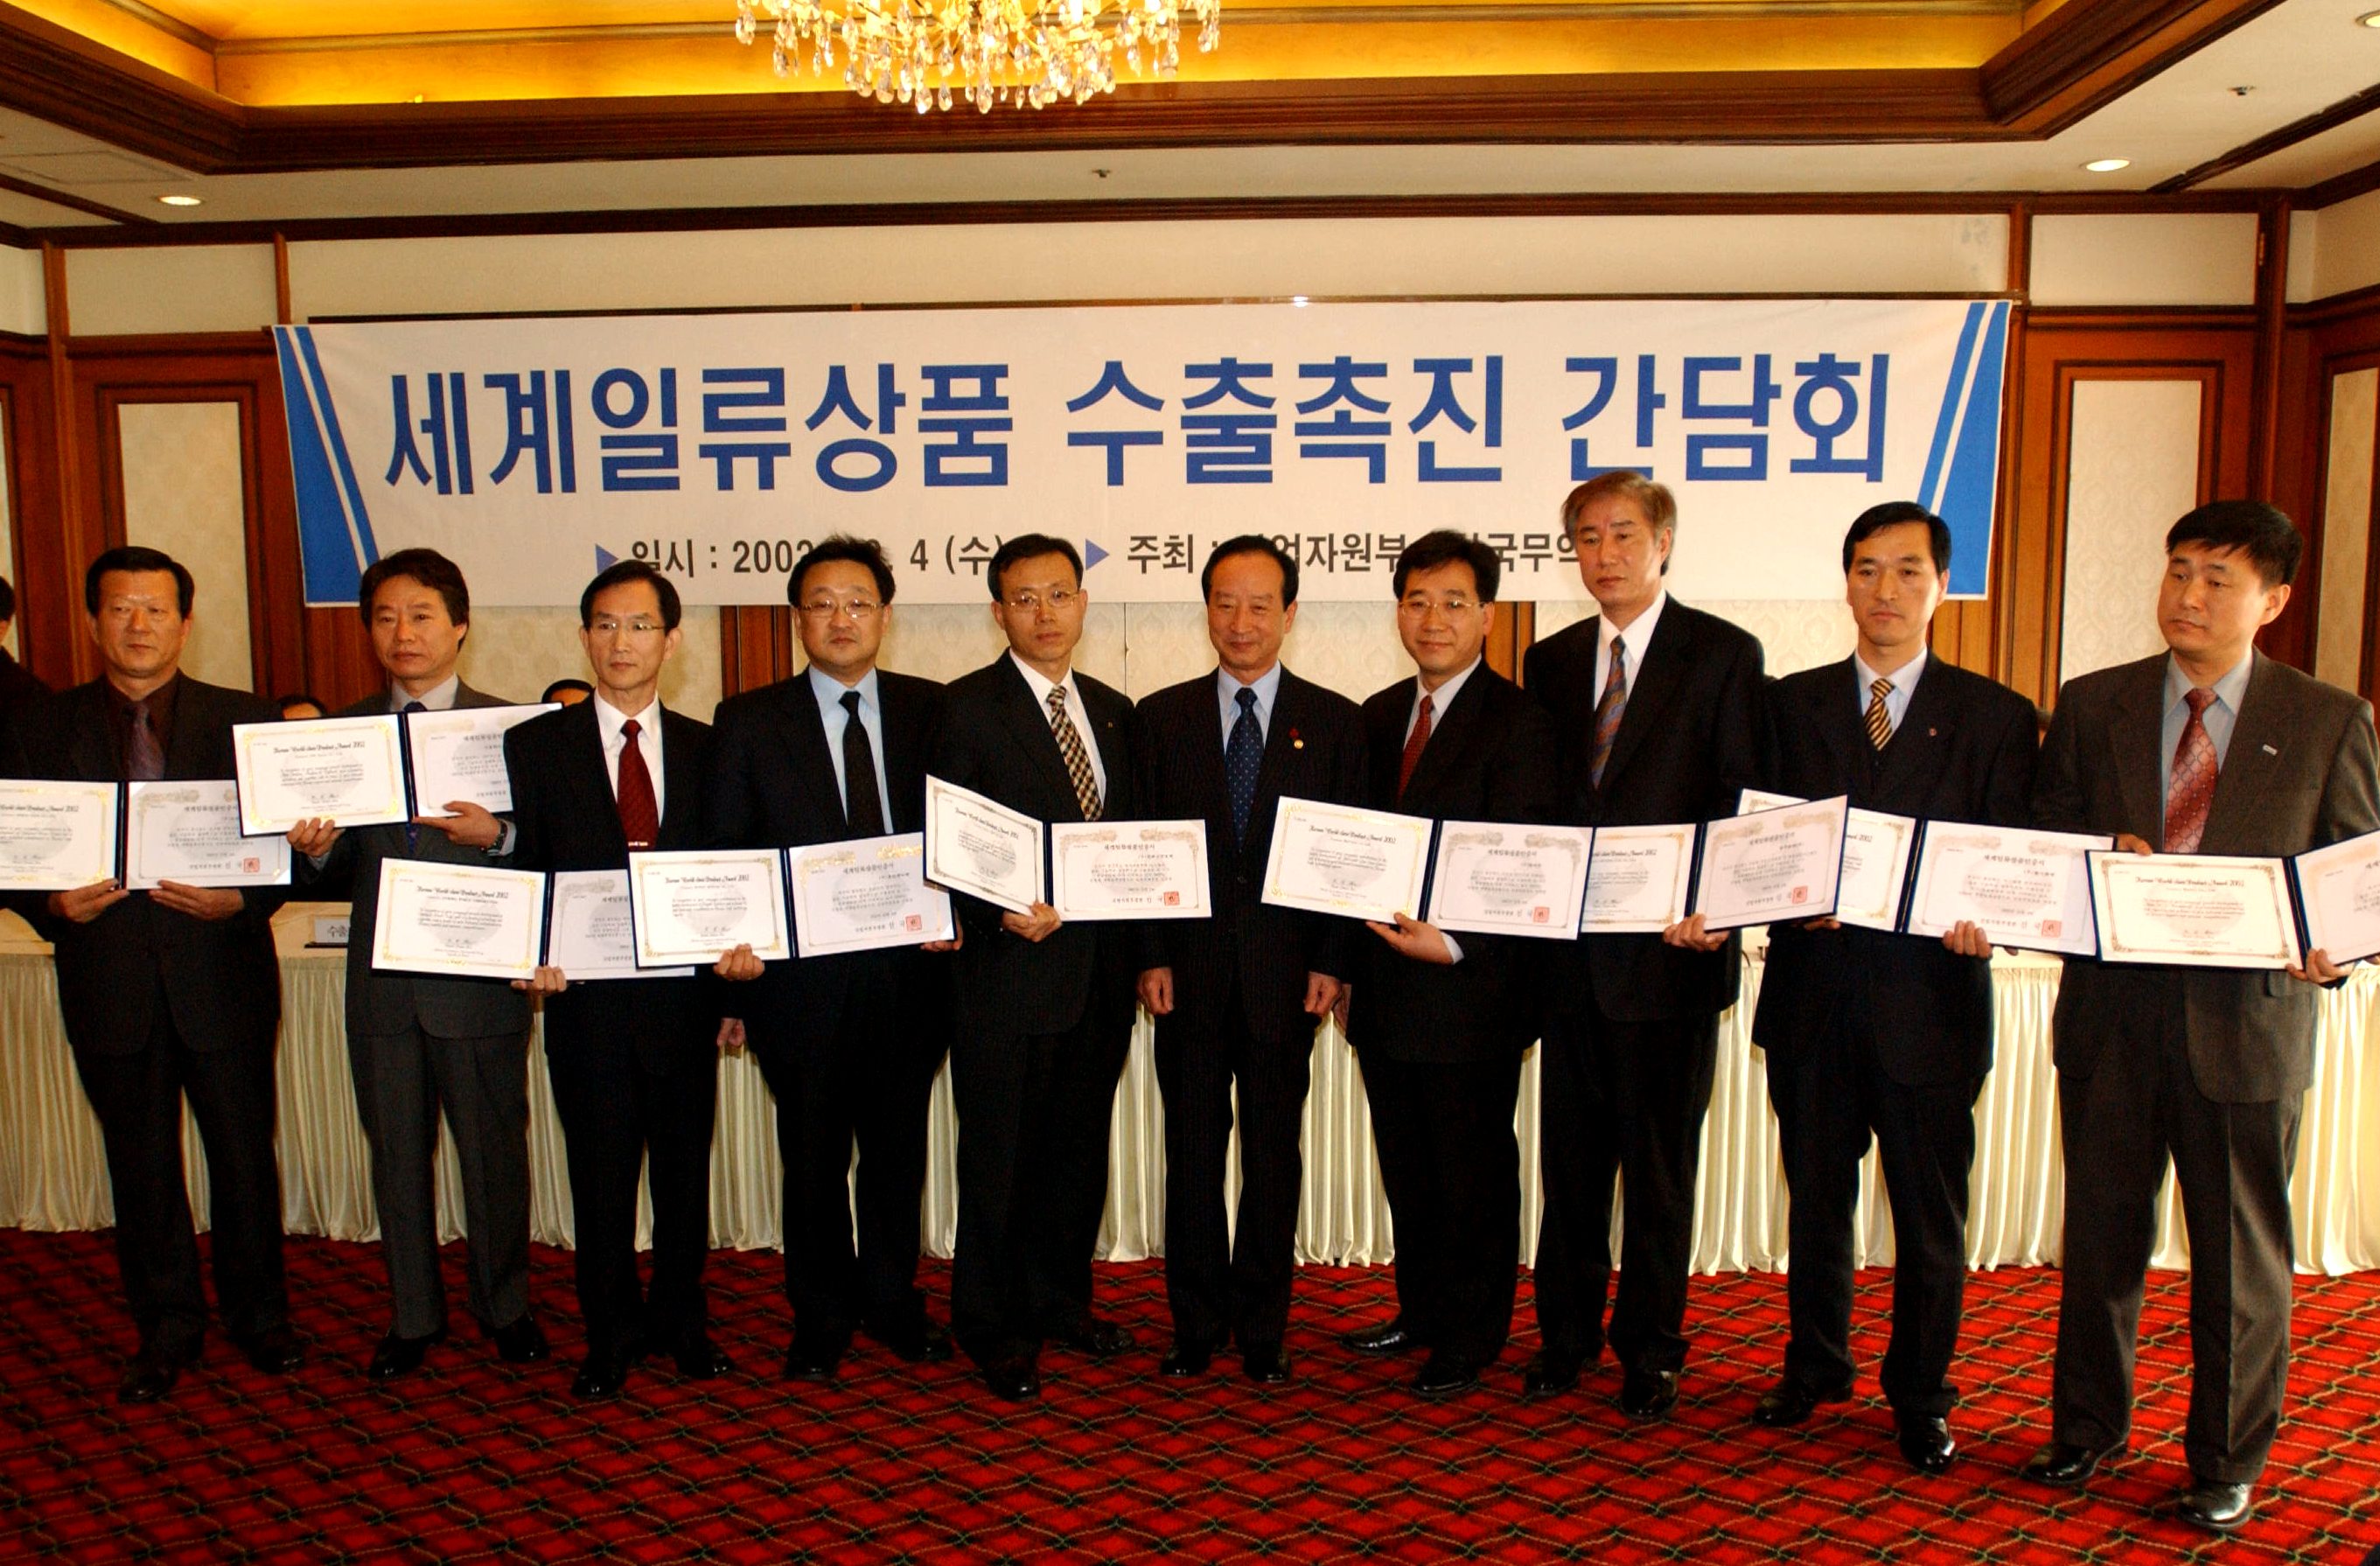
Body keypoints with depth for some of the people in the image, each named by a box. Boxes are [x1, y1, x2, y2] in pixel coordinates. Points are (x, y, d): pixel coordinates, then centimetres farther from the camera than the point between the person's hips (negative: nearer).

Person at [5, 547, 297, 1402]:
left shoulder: (243, 720, 3)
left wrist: (240, 899, -17)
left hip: (221, 971, -1)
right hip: (108, 984, 1)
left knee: (244, 1154, 7)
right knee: (140, 1167, 11)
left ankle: (258, 1315, 25)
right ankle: (166, 1329, 27)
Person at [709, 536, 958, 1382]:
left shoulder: (930, 710, 4)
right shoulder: (749, 720, 1)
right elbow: (725, 857, 2)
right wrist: (735, 955, -6)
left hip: (908, 973, 1)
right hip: (800, 982, -1)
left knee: (898, 1151, 15)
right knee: (814, 1159, 12)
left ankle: (892, 1299, 35)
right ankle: (822, 1314, 31)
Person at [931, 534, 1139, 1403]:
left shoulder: (1112, 710, 12)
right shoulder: (967, 706, -6)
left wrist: (1141, 953, 5)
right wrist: (1005, 914, -23)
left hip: (1100, 968, 6)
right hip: (1010, 966, -5)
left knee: (1079, 1147, 17)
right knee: (999, 1157, 6)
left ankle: (1061, 1300, 34)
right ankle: (995, 1329, 22)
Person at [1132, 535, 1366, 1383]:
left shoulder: (1333, 720, 4)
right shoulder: (1163, 716, 6)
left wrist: (1332, 962, -6)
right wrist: (1151, 957, -4)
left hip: (1287, 971, 0)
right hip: (1189, 970, 1)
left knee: (1274, 1155, 8)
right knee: (1192, 1152, 8)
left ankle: (1262, 1329, 22)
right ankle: (1197, 1326, 22)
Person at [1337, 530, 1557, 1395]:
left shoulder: (1518, 723, -10)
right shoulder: (1379, 716, 12)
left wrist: (1453, 943, -25)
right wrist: (1350, 957, 8)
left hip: (1469, 989, -7)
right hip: (1384, 988, 7)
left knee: (1474, 1170, 8)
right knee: (1407, 1165, 18)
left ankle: (1473, 1333, 24)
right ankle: (1422, 1308, 36)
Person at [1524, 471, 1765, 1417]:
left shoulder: (1724, 654, -2)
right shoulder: (1552, 662, 12)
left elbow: (1744, 800, -6)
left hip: (1669, 948, -4)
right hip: (1570, 950, 4)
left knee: (1660, 1163, 7)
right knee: (1571, 1160, 13)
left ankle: (1649, 1350, 23)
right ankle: (1566, 1335, 28)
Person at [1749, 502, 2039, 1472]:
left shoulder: (1995, 717, 3)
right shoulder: (1791, 704, 7)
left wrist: (1983, 916, -20)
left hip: (1930, 998, -1)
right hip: (1813, 991, 2)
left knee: (1931, 1218, 9)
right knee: (1816, 1201, 16)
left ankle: (1920, 1400, 29)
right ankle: (1815, 1367, 35)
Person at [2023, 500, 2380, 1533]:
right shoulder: (2092, 707, 5)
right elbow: (2042, 846, 7)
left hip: (2247, 1021, -1)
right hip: (2111, 1013, 2)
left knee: (2240, 1254, 10)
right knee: (2100, 1235, 14)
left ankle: (2227, 1465, 29)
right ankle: (2087, 1428, 33)